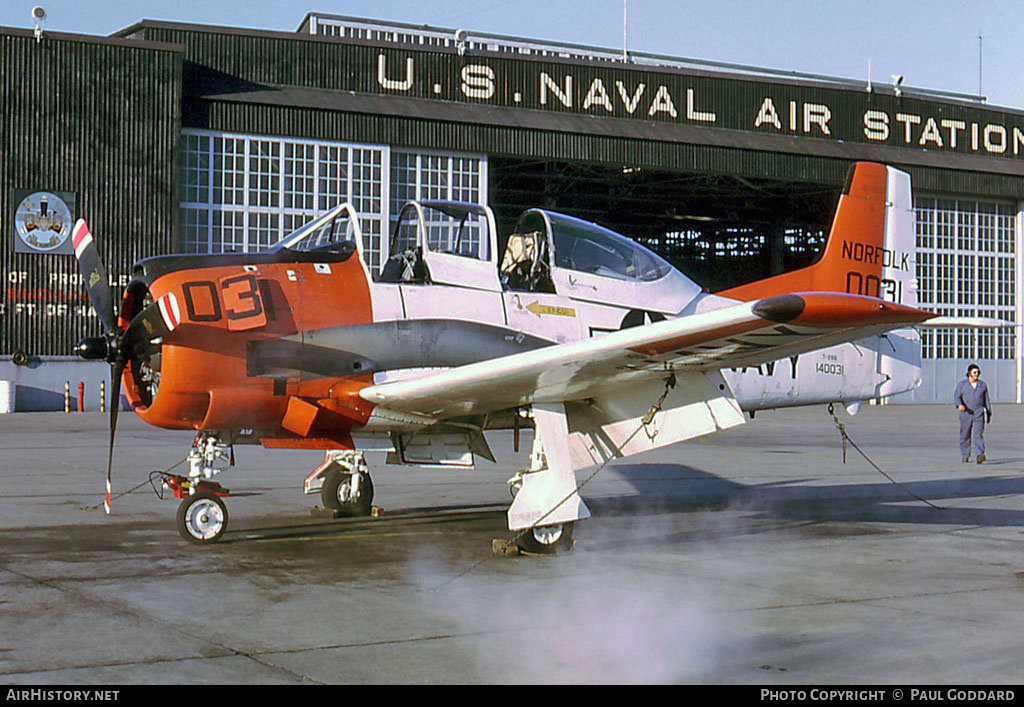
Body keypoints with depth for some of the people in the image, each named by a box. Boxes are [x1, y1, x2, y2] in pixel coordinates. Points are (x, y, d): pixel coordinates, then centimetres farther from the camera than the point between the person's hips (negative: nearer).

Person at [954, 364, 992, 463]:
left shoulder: (982, 385, 11)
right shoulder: (962, 384, 5)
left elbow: (986, 400, 17)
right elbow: (956, 396, -6)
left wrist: (989, 413, 19)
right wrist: (959, 405, -28)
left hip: (979, 414, 0)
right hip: (966, 413, 0)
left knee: (978, 434, -15)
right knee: (965, 435, 6)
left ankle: (980, 455, -26)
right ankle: (965, 456, 20)